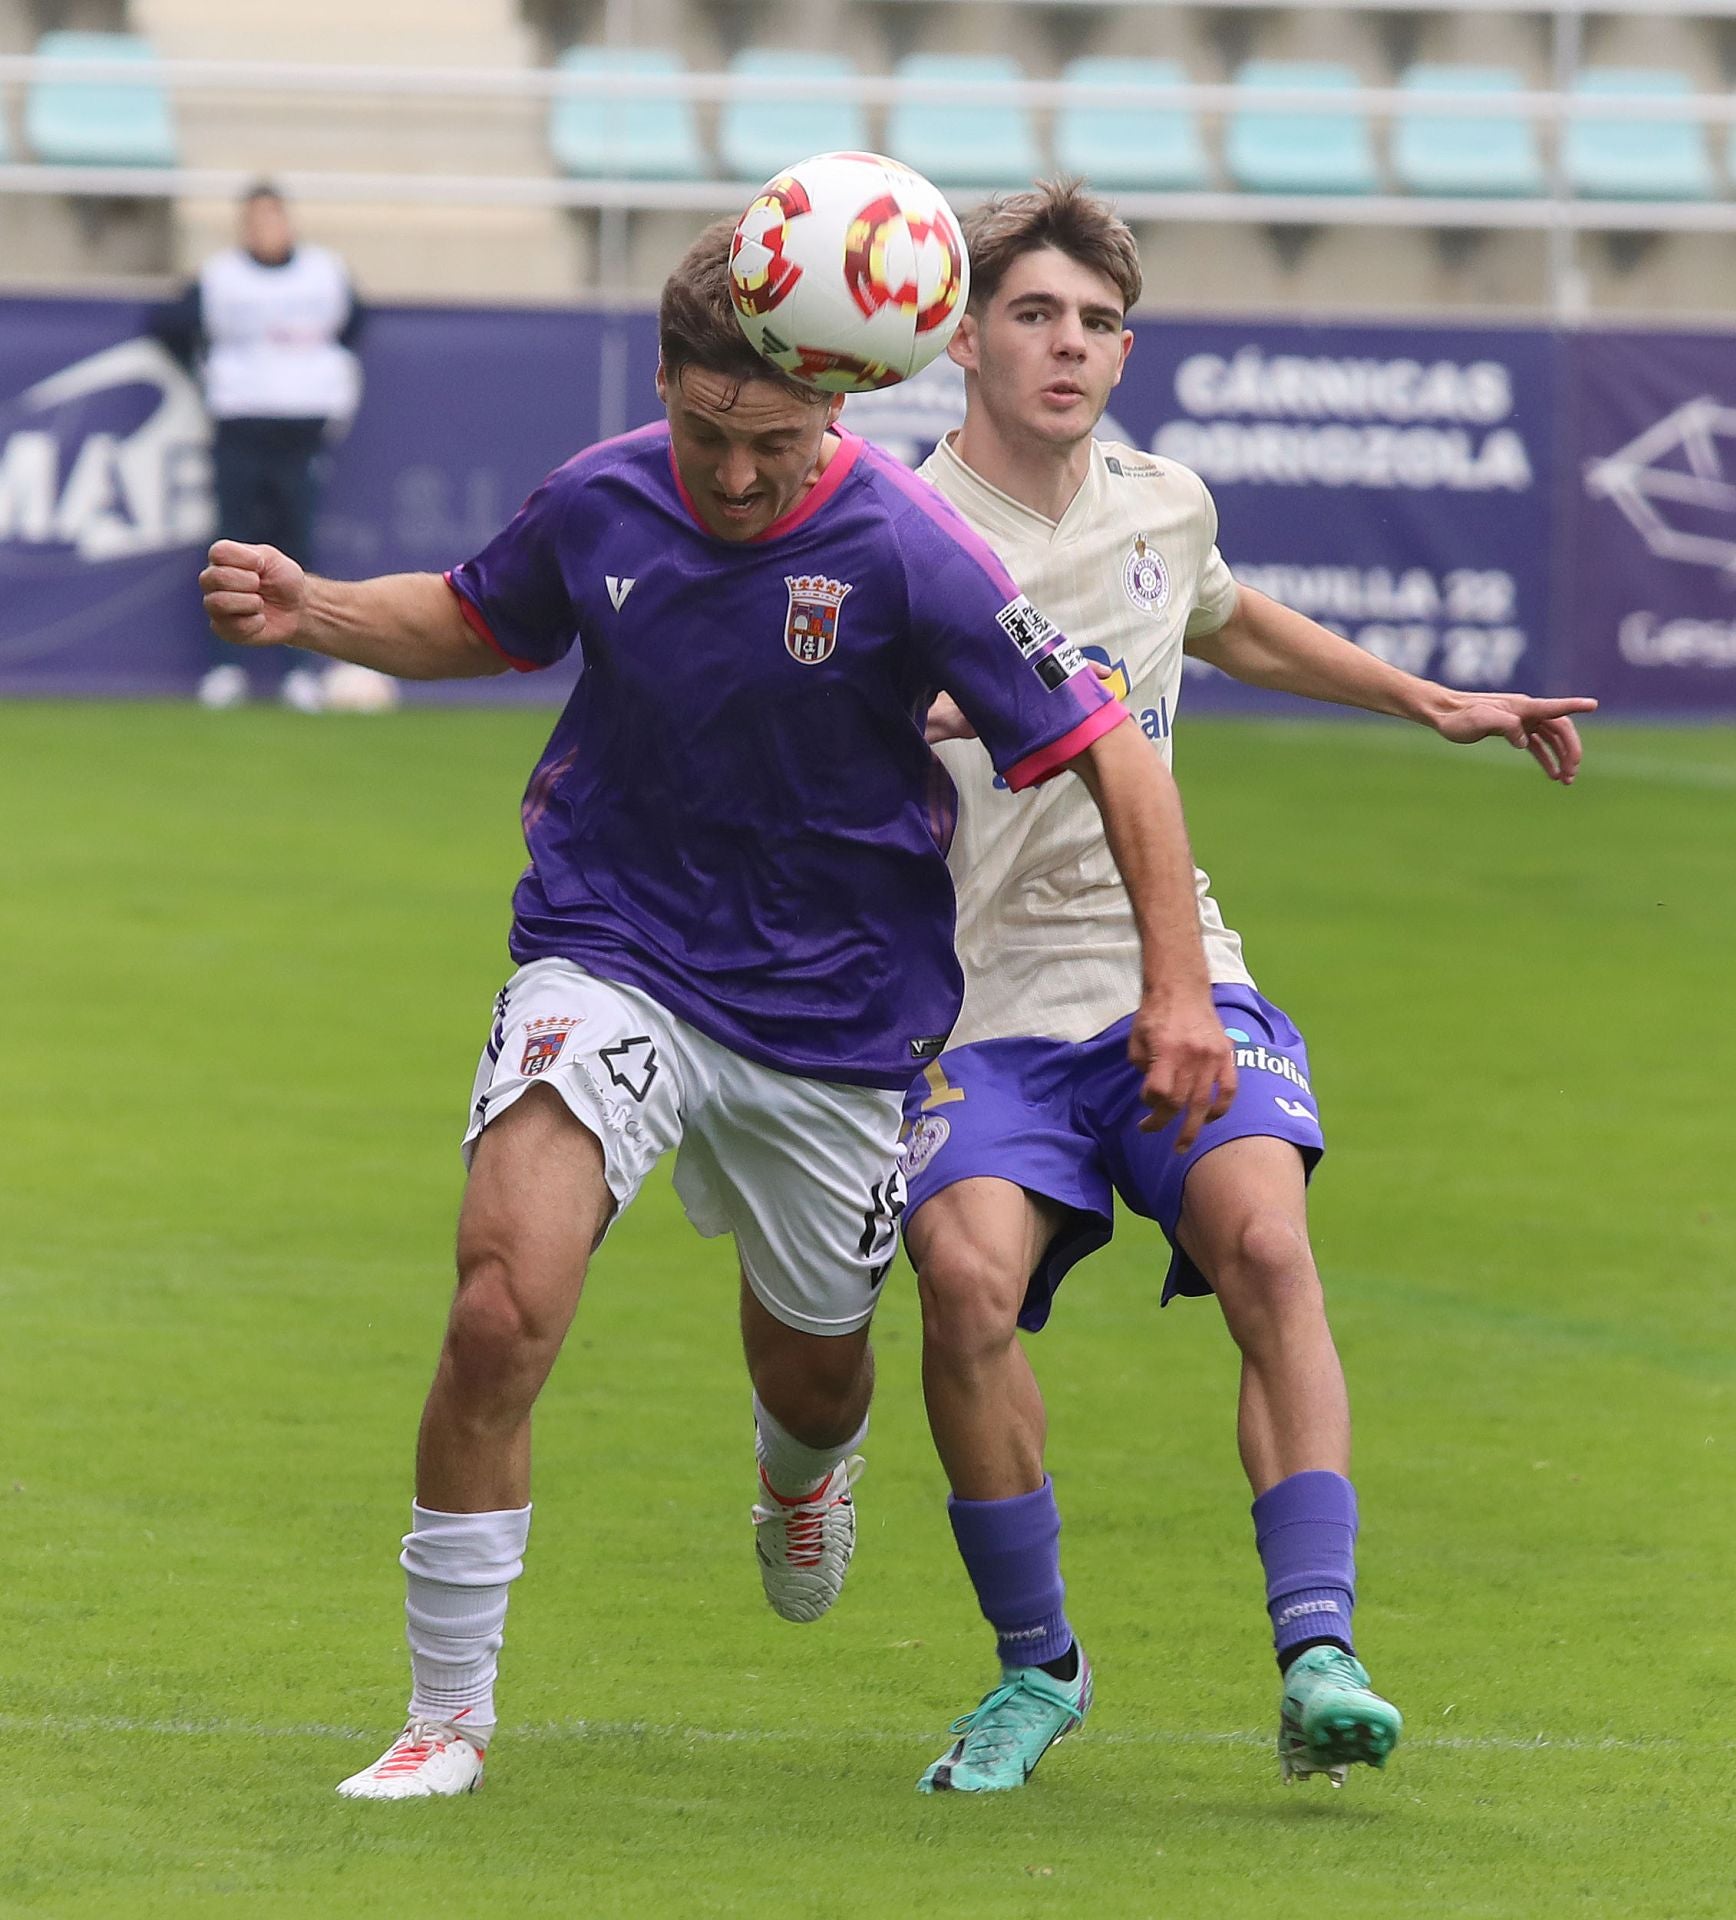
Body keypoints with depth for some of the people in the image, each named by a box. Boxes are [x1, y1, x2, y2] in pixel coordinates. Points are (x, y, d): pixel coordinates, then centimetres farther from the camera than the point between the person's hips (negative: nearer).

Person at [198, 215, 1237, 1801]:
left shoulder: (906, 554, -19)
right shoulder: (598, 505, -7)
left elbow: (1115, 757, -13)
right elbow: (477, 623, 16)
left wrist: (1178, 991, -19)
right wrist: (308, 611, -2)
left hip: (832, 1007, -1)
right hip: (610, 965, 1)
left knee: (815, 1371, 17)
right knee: (504, 1303, -23)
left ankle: (803, 1474, 60)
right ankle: (447, 1713, -9)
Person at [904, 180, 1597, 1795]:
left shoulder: (1164, 507, 11)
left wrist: (1434, 704, 39)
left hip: (1174, 980, 3)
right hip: (985, 1005, -3)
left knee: (1265, 1244, -24)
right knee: (968, 1283, -26)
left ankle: (1316, 1661, -28)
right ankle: (1037, 1666, -4)